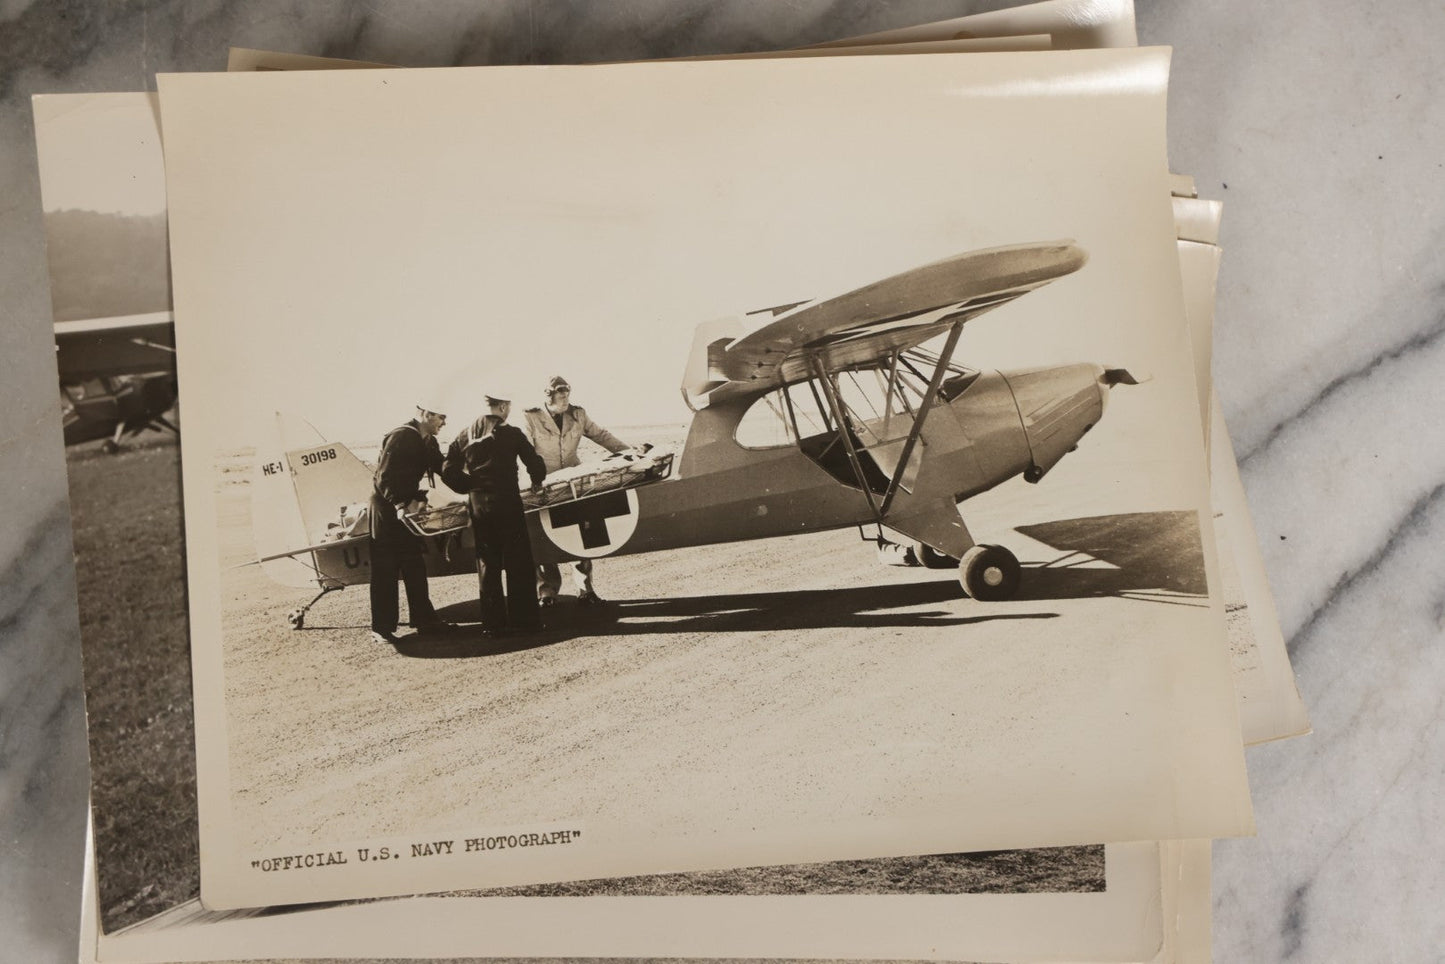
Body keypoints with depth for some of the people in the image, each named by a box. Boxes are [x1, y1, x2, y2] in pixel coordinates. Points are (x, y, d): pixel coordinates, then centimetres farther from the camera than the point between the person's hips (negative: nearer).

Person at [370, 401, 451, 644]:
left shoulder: (428, 442, 7)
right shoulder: (400, 436, -19)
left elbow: (443, 469, 8)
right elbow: (384, 478, -23)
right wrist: (399, 505, -31)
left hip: (407, 505, 9)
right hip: (387, 506, -9)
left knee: (414, 564, 13)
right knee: (385, 567, -4)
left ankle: (423, 618, 22)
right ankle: (381, 628, 1)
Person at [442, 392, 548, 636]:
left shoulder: (465, 435, 6)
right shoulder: (511, 433, -4)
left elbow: (448, 471, 4)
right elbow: (535, 463, -2)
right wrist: (537, 482, 18)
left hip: (477, 506, 4)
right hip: (507, 503, -4)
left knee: (487, 564, 10)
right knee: (518, 563, 3)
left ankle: (493, 622, 10)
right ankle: (523, 619, 3)